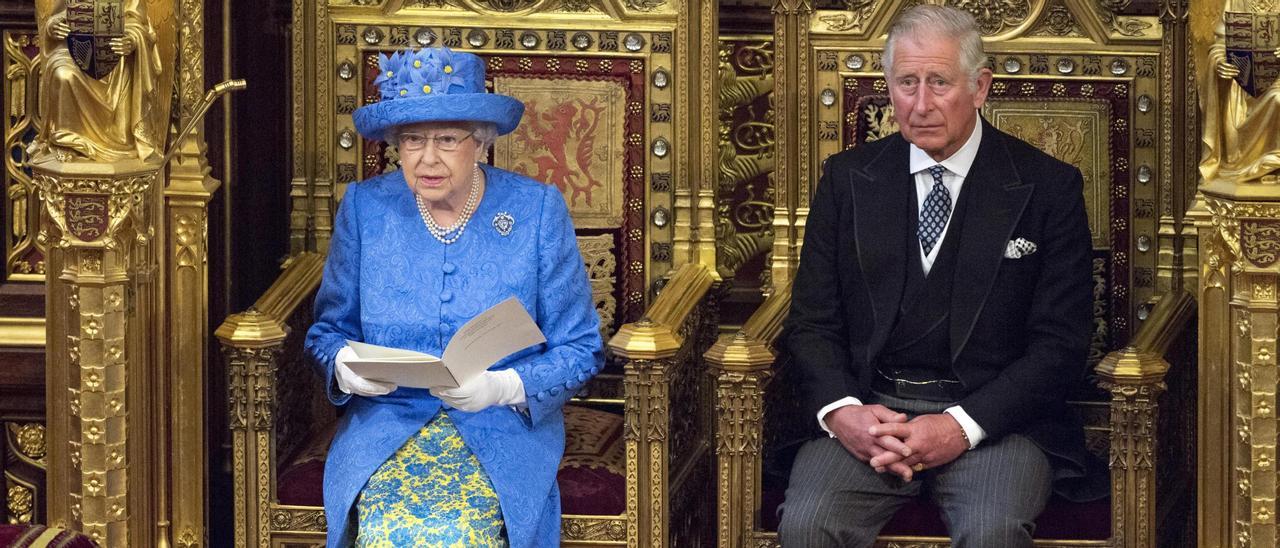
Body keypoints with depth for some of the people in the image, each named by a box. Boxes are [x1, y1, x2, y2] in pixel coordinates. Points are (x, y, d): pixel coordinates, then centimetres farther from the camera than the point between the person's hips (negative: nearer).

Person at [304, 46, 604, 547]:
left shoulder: (537, 211, -2)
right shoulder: (364, 208, 3)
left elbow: (580, 350, 1)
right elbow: (328, 331, 14)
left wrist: (503, 388, -17)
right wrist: (345, 365, -10)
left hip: (505, 430, -1)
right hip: (384, 425, 1)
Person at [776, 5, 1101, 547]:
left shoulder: (1048, 187, 2)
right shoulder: (848, 178, 10)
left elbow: (1061, 344, -2)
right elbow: (812, 322, 10)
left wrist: (962, 426, -15)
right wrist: (841, 411, -11)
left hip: (991, 416, -2)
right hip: (866, 413, 2)